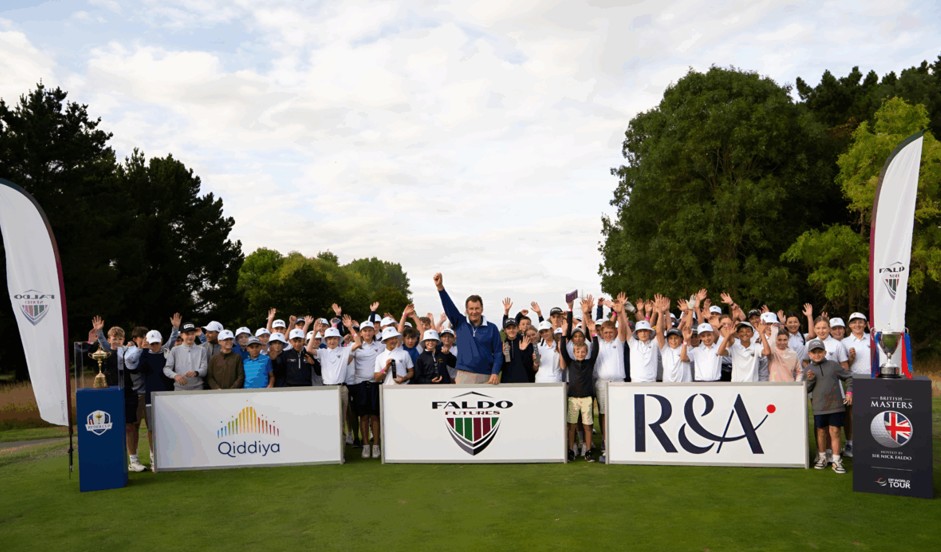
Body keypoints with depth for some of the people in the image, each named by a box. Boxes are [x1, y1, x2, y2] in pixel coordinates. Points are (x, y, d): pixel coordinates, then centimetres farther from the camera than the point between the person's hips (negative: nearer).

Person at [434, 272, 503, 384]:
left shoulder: (492, 328, 2)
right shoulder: (460, 323, 6)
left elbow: (498, 353, 2)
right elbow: (449, 306, -6)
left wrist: (495, 373, -10)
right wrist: (440, 287, -20)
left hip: (485, 377, 0)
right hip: (463, 375, 1)